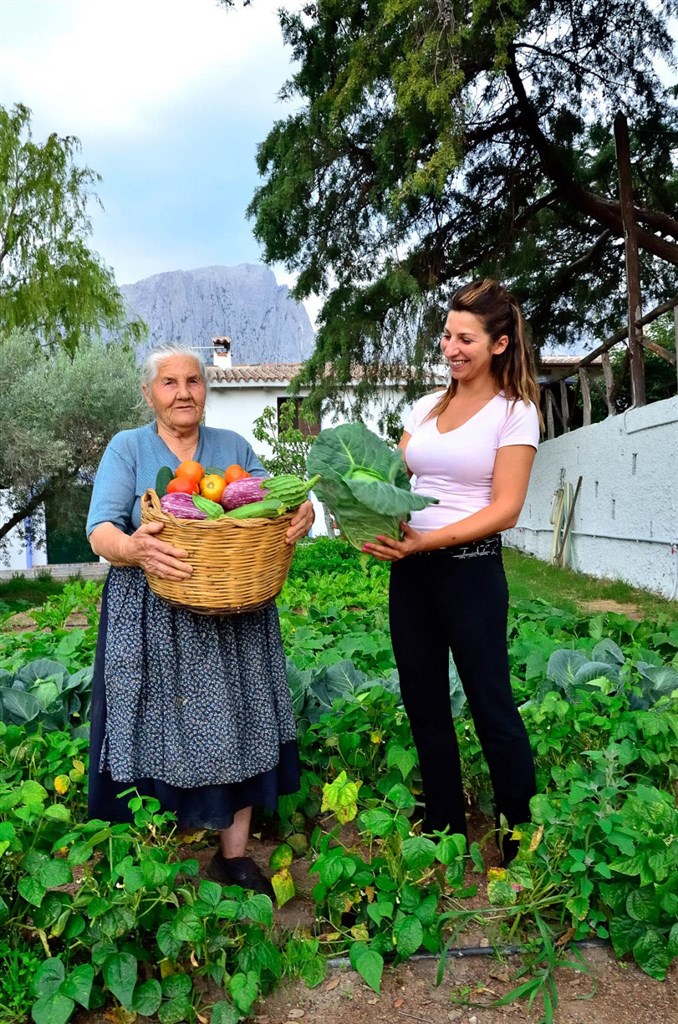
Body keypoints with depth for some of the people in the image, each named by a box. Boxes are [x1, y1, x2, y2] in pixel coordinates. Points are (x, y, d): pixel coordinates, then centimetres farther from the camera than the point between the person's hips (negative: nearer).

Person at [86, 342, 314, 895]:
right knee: (158, 731, 2)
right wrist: (132, 548, -34)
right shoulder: (127, 448, 2)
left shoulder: (235, 447, 10)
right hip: (153, 621, -2)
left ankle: (235, 855, 23)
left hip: (234, 620, 3)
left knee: (235, 727, 7)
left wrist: (300, 514, -21)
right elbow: (101, 529, -10)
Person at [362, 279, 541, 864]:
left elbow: (505, 510, -13)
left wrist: (428, 540, -23)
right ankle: (445, 829, 32)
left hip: (470, 569, -6)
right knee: (423, 701, 14)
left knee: (491, 705, 4)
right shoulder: (428, 406, 11)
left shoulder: (515, 411, -5)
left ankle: (522, 840, 24)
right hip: (409, 570, 6)